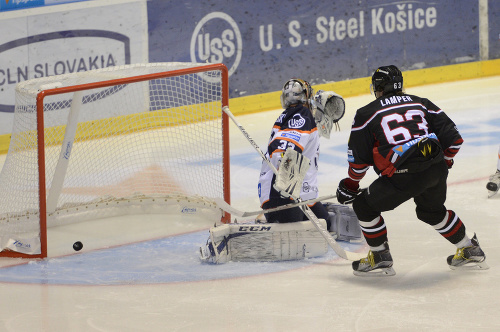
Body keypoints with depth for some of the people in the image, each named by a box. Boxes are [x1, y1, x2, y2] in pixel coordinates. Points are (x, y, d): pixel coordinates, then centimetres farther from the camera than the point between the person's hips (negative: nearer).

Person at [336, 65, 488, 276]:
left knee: (364, 206, 13)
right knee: (433, 210, 33)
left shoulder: (367, 113, 9)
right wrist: (442, 164, 34)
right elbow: (453, 139, 17)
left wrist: (351, 184, 26)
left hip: (404, 175, -6)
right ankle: (470, 251, 40)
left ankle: (381, 258, 17)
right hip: (436, 170, 6)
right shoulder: (421, 103, 20)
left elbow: (359, 158, 9)